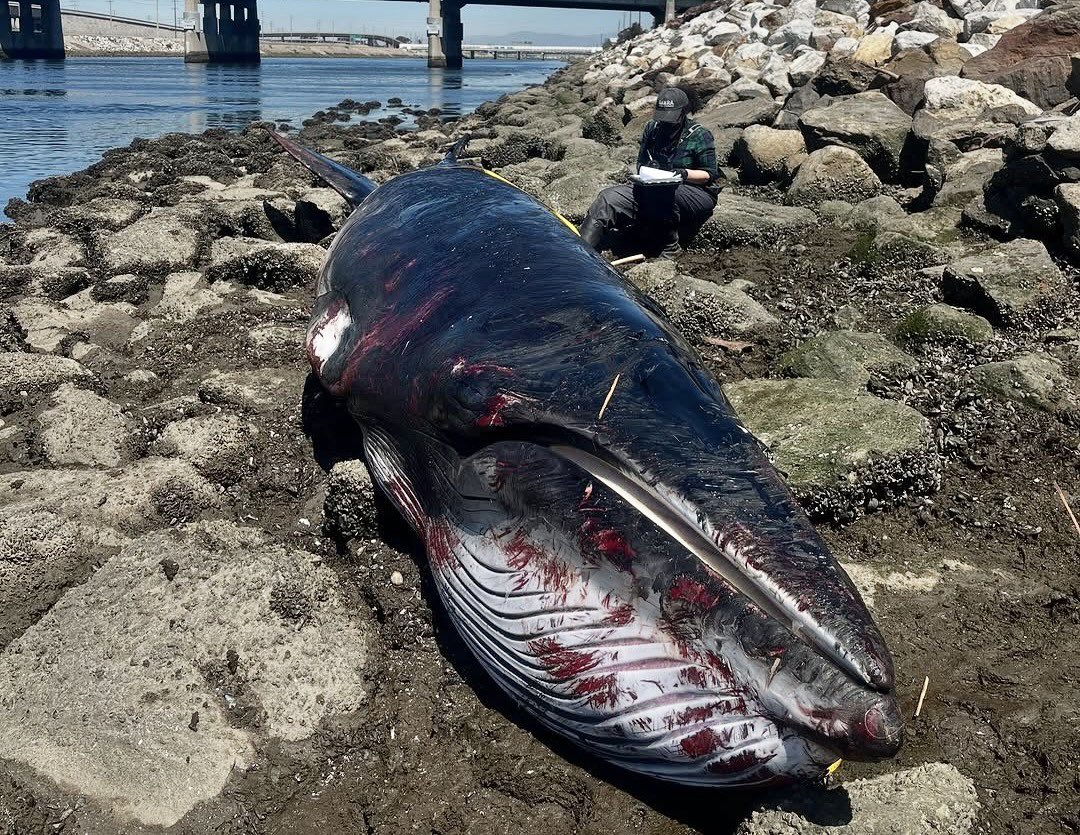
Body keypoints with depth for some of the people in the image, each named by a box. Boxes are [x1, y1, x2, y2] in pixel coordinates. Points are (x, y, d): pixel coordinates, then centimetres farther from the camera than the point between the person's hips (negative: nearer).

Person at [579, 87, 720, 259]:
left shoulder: (700, 136, -8)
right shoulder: (652, 129, 6)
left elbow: (709, 174, -6)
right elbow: (641, 162, 14)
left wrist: (685, 174, -25)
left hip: (697, 193, -5)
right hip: (652, 189, 5)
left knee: (660, 193, -41)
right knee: (609, 198, -17)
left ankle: (671, 245, -23)